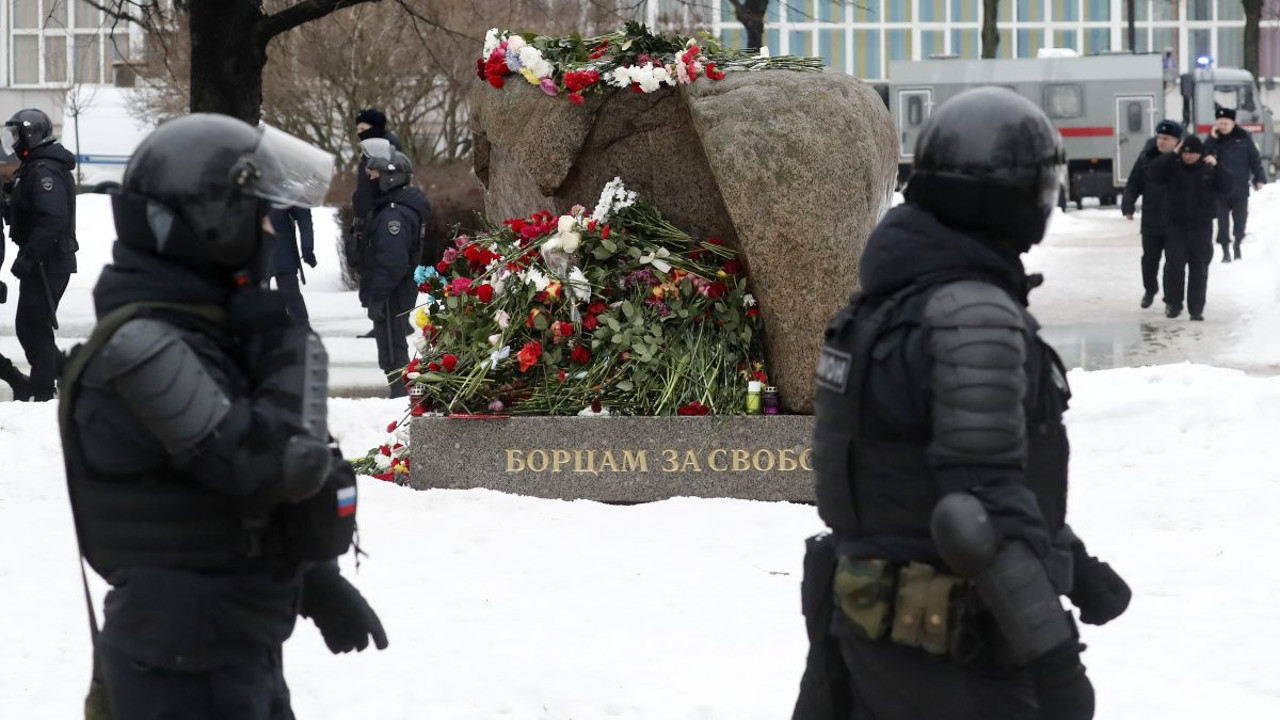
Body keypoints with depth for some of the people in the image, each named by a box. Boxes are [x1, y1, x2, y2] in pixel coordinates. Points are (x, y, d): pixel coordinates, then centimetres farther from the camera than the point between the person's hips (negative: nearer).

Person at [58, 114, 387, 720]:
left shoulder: (193, 330, 11)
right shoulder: (141, 349, -22)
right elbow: (275, 465, -27)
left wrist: (319, 588, 22)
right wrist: (288, 343, -14)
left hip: (239, 650, 10)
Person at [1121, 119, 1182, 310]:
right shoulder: (1147, 157, -4)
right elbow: (1134, 183, 2)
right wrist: (1128, 206, -5)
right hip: (1151, 220, 2)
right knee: (1149, 258, 14)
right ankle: (1150, 290, 37)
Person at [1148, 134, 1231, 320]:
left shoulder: (1209, 169, 1)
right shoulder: (1173, 167, -1)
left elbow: (1226, 187, -8)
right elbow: (1153, 174, -15)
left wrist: (1216, 166, -21)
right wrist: (1173, 155, -17)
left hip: (1202, 228, 1)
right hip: (1176, 226, -1)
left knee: (1199, 270, 4)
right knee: (1174, 265, -7)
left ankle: (1196, 309, 10)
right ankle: (1173, 303, 7)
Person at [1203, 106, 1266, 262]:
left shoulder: (1244, 137, -1)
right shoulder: (1214, 139, 2)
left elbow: (1254, 158, 2)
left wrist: (1259, 178, -3)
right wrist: (1212, 138, -18)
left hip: (1240, 188, 0)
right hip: (1220, 189, 0)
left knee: (1241, 220, 8)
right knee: (1223, 222, 1)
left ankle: (1237, 244, 31)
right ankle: (1226, 251, 11)